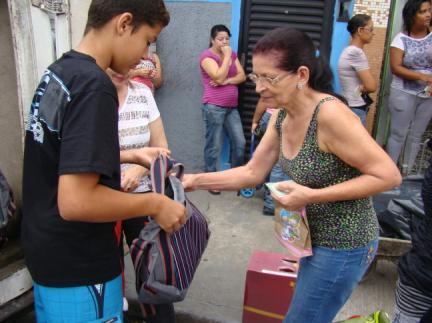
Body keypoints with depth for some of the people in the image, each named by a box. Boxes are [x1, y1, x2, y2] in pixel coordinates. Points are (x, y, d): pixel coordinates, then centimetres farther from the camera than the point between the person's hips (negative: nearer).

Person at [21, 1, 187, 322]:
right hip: (77, 266, -9)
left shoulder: (57, 72, 3)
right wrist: (156, 204, -20)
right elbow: (75, 202, -32)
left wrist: (131, 156, 12)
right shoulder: (94, 85, -25)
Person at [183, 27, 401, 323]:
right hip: (317, 238, 8)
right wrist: (196, 180, -9)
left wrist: (312, 195, -28)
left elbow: (388, 175, -25)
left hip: (344, 245, -8)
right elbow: (253, 172, 1)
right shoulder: (282, 116, -3)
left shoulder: (330, 114, -29)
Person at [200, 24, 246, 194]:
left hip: (232, 107, 7)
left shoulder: (232, 54, 16)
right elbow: (219, 77, -19)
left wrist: (227, 81, -11)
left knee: (240, 143, 5)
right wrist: (226, 56, -11)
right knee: (214, 146, -2)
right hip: (214, 107, -7)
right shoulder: (207, 55, -6)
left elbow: (242, 76, 6)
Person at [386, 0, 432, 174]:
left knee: (416, 135, 9)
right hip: (403, 94, -3)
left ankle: (406, 173, 20)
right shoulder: (401, 39, -7)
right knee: (398, 134, 1)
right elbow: (395, 67, -14)